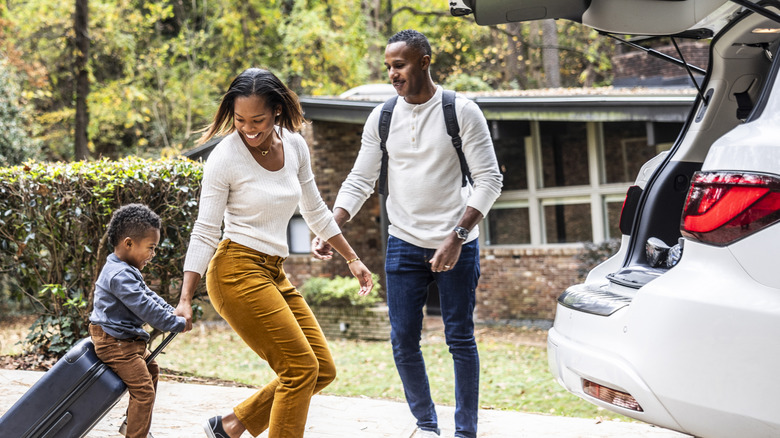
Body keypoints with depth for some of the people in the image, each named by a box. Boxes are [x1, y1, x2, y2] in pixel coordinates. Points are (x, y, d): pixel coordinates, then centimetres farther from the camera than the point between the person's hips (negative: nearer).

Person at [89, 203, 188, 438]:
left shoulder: (127, 271, 12)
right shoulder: (120, 276, -25)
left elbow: (148, 295, 19)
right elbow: (145, 308, -27)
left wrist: (172, 311, 5)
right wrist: (178, 324, -19)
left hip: (128, 340, 12)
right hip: (115, 343, -12)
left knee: (151, 370, 28)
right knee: (143, 388, -13)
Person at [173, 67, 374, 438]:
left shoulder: (295, 146, 5)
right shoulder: (225, 158, -11)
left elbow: (315, 211, 19)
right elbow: (205, 232, -9)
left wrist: (353, 260, 22)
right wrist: (185, 299, -14)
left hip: (274, 272, 7)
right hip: (237, 270, -7)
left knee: (323, 370, 6)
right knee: (301, 366, -13)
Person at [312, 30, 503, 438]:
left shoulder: (462, 112, -8)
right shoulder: (382, 118, 4)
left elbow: (489, 179, -9)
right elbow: (359, 182, 6)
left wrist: (456, 237, -18)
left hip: (457, 245, -3)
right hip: (404, 243, 3)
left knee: (460, 339, 2)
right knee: (404, 340, 3)